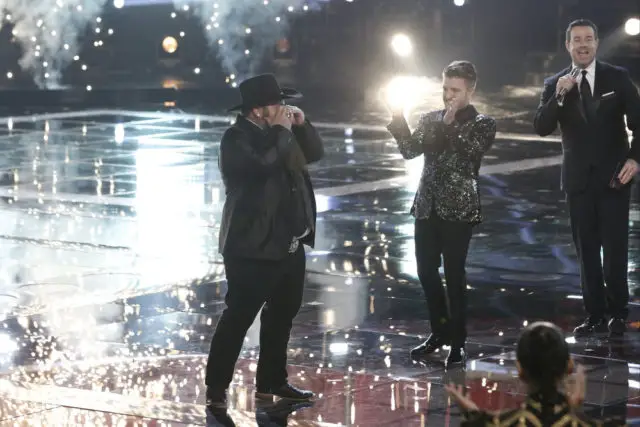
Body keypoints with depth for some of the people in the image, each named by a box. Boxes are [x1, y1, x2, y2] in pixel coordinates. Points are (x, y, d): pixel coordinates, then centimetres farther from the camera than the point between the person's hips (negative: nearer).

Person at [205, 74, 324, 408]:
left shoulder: (277, 134, 11)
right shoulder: (237, 138, -14)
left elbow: (315, 154, 16)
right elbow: (263, 164, -31)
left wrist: (301, 125, 1)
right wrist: (282, 131, -19)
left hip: (289, 245, 9)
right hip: (254, 247, -9)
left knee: (281, 315, 16)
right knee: (238, 317, -5)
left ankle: (271, 381, 27)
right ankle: (216, 387, 2)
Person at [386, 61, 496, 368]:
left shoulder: (482, 125, -1)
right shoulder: (430, 120, 10)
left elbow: (472, 150, -19)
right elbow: (410, 150, -3)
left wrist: (451, 123, -19)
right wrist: (399, 121, -16)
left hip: (458, 211, -5)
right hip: (427, 207, 5)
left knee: (454, 276, -3)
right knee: (426, 272, 9)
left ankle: (457, 341, 6)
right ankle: (440, 331, 26)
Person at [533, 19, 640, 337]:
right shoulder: (555, 84, 1)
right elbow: (542, 129, -8)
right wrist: (559, 96, -22)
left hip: (613, 176, -2)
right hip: (578, 178, 2)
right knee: (586, 250, 7)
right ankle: (595, 315, 14)